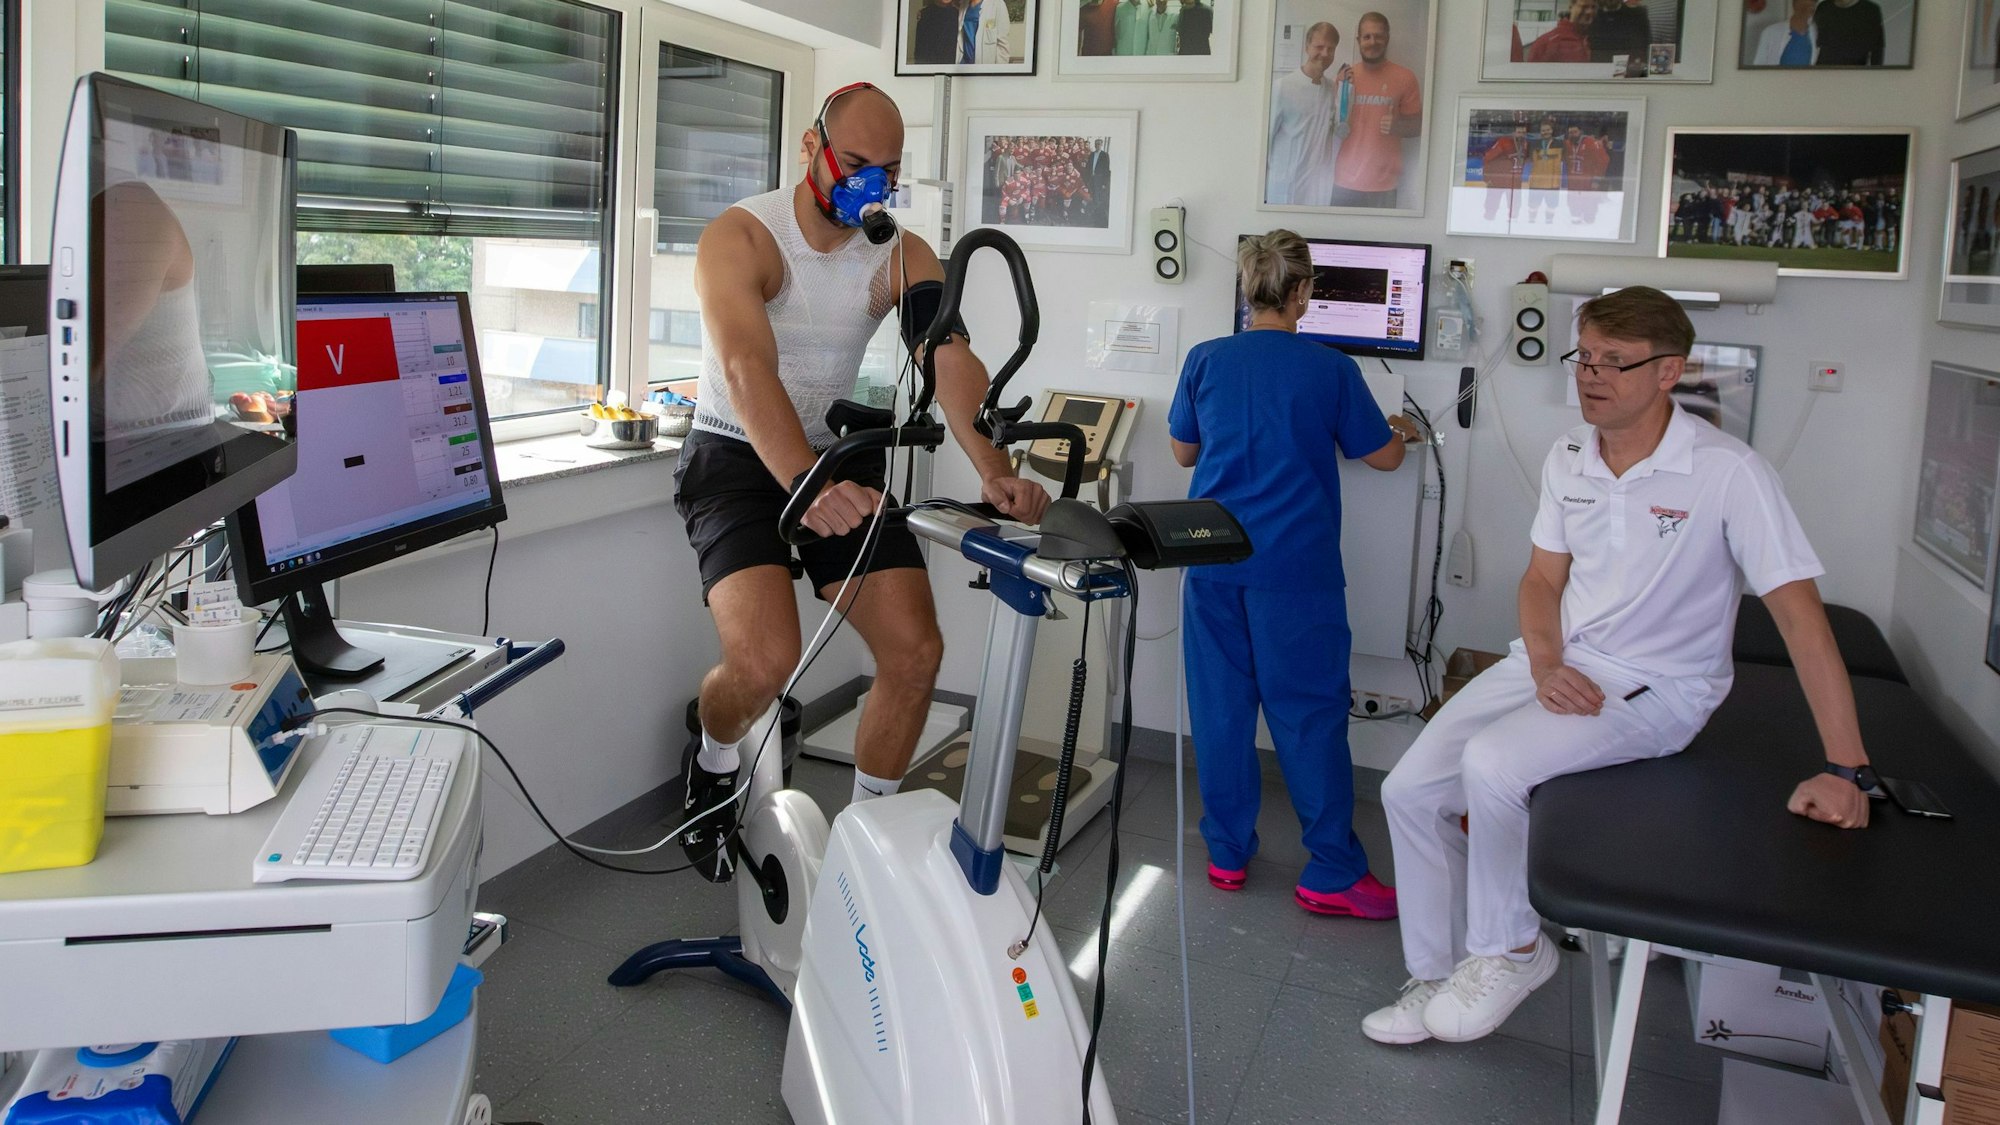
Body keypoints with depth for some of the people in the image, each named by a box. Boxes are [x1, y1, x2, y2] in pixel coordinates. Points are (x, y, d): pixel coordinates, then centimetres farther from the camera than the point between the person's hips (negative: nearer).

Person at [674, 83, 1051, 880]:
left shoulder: (902, 256, -4)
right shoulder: (740, 237, -17)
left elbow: (951, 360, -21)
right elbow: (747, 366, -34)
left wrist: (994, 470, -41)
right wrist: (803, 482, -51)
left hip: (838, 455, 5)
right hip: (738, 457, -4)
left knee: (916, 651, -9)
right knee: (765, 660, -25)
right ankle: (713, 768, 11)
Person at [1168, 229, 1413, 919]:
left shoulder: (1205, 361, 3)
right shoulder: (1330, 369, -4)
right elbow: (1384, 457, 6)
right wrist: (1398, 430, 27)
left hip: (1214, 563, 3)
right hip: (1296, 569, -3)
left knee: (1220, 707, 10)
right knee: (1309, 714, 2)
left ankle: (1226, 855, 20)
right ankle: (1333, 873, 7)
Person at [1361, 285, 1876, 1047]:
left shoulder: (1727, 472, -18)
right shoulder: (1569, 457, 2)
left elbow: (1799, 615, -19)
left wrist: (1846, 773, -23)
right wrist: (1545, 665, -12)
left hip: (1657, 685, -6)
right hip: (1560, 661, 7)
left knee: (1492, 762, -30)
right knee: (1409, 791, -5)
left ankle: (1510, 949, -4)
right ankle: (1437, 981, 14)